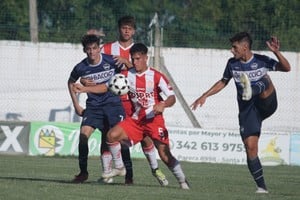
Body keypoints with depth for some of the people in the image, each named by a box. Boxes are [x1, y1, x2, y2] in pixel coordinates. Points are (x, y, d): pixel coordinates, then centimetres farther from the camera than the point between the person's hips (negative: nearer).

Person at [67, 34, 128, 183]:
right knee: (83, 135, -15)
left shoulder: (111, 61, -10)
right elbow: (71, 83, 16)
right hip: (93, 106, 2)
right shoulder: (81, 68, -4)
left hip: (113, 103, -2)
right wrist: (76, 105, 12)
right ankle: (83, 172, -1)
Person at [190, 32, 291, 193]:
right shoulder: (232, 63, 7)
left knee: (265, 82, -30)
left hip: (266, 105, -2)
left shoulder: (261, 61, -5)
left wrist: (276, 52, -31)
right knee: (250, 146, -8)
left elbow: (286, 68, -15)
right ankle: (261, 186, -3)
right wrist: (205, 96, 19)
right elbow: (223, 82, 23)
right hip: (247, 111, 2)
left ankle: (250, 92, -62)